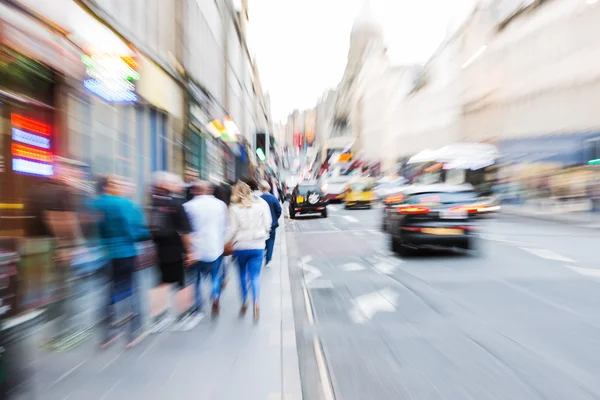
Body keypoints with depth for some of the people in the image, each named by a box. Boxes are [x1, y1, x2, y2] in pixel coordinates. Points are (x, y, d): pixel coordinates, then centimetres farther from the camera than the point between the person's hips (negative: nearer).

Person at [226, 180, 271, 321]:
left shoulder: (234, 208, -9)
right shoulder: (262, 203, -5)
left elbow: (232, 229, -8)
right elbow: (267, 224, -2)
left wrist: (225, 243, 6)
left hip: (241, 246, 0)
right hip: (258, 245, 1)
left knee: (243, 274, 20)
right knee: (255, 275, 6)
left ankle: (244, 302, 29)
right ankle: (256, 302, -11)